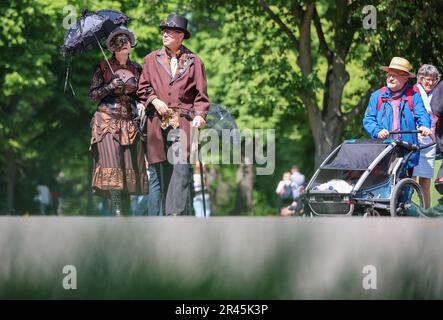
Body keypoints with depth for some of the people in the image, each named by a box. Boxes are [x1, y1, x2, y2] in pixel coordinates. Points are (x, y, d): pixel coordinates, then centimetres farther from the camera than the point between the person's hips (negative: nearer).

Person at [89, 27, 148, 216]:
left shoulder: (136, 69, 13)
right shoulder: (104, 67, 3)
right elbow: (93, 94, 1)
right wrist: (111, 86, -12)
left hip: (130, 123, 4)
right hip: (107, 121, -4)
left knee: (131, 164, -3)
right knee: (112, 164, -15)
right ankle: (116, 210, -21)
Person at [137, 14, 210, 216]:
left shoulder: (194, 62, 11)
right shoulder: (151, 60, 17)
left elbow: (201, 94, 7)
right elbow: (142, 88, 16)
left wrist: (199, 115, -9)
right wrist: (154, 100, -4)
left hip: (184, 123, -2)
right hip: (158, 123, 2)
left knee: (182, 170, -15)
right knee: (162, 171, 1)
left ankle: (176, 214, -23)